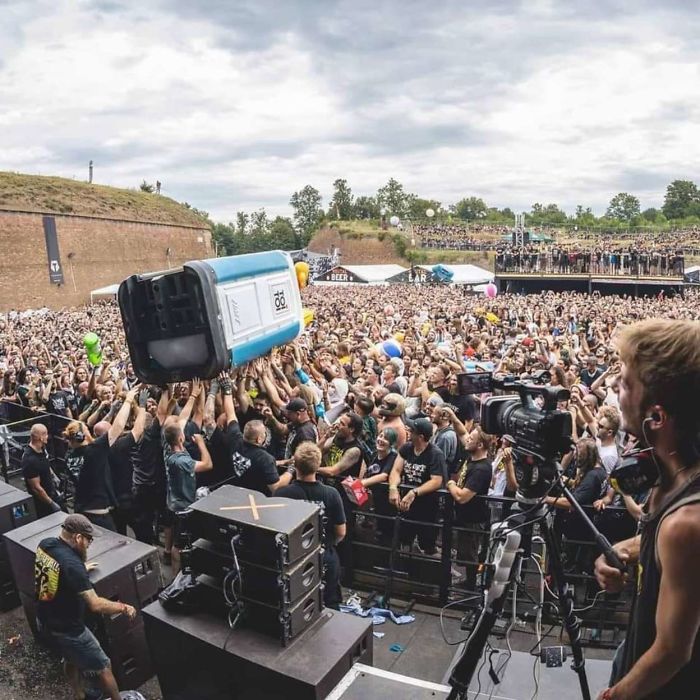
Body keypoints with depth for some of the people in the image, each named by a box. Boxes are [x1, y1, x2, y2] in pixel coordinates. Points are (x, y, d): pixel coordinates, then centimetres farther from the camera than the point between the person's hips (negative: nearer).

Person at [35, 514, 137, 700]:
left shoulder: (45, 544, -9)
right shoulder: (72, 565, -33)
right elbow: (96, 605, -33)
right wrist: (124, 608, -18)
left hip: (44, 623, 9)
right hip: (66, 631, -8)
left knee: (72, 660, 32)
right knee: (102, 668, 12)